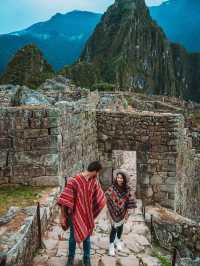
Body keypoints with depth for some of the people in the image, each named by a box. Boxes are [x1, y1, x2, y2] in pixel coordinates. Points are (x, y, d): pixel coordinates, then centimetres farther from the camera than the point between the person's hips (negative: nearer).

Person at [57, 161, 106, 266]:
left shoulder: (94, 181, -5)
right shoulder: (74, 181, -23)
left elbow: (98, 199, 10)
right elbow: (64, 200, -19)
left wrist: (93, 212, 15)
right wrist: (63, 216, -15)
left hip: (88, 215, 4)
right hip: (75, 215, -4)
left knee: (87, 237, 17)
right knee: (73, 237, 15)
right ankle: (71, 257, 38)